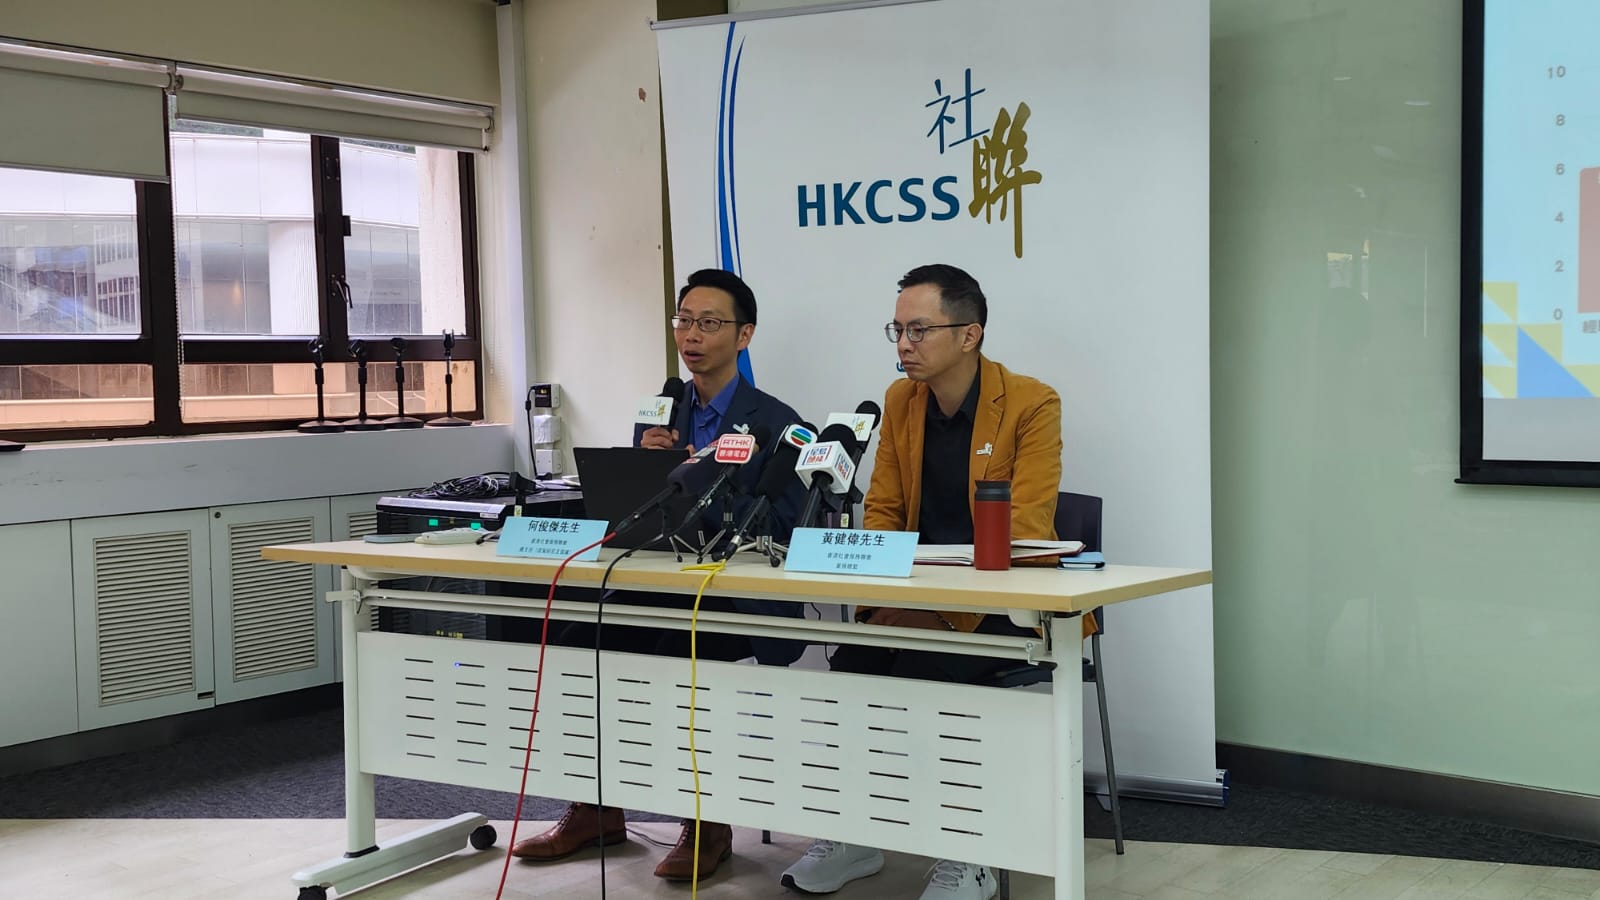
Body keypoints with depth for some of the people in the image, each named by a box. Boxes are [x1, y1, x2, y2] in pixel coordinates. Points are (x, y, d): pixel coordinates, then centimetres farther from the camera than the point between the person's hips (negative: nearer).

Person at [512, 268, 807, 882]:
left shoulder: (777, 424, -3)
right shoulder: (658, 417, 15)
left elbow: (784, 530, -14)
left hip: (742, 604, -5)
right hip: (661, 590, 6)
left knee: (669, 658, -33)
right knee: (573, 644, -18)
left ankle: (707, 823, -11)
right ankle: (595, 810, -1)